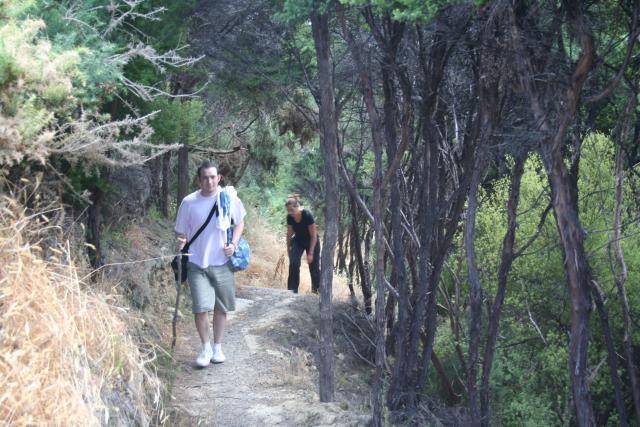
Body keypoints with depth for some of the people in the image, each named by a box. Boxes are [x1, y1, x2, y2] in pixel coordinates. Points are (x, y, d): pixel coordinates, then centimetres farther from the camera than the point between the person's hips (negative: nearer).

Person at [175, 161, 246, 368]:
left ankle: (217, 347, 29)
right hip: (197, 264, -2)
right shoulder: (188, 202, -8)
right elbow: (181, 232, 1)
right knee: (201, 308, -10)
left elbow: (239, 222, 9)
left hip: (222, 263, 2)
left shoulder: (230, 198, -6)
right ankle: (205, 348, 11)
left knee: (221, 308, 11)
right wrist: (180, 242, -22)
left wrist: (233, 244, -7)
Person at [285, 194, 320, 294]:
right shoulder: (290, 217, -18)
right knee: (293, 263, -15)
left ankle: (316, 288, 30)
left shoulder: (307, 215, -31)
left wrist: (310, 253, -21)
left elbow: (313, 235, -23)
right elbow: (289, 233, -1)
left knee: (313, 266, 6)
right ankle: (292, 290, -10)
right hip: (298, 241, 3)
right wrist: (288, 248, 6)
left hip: (312, 242, -3)